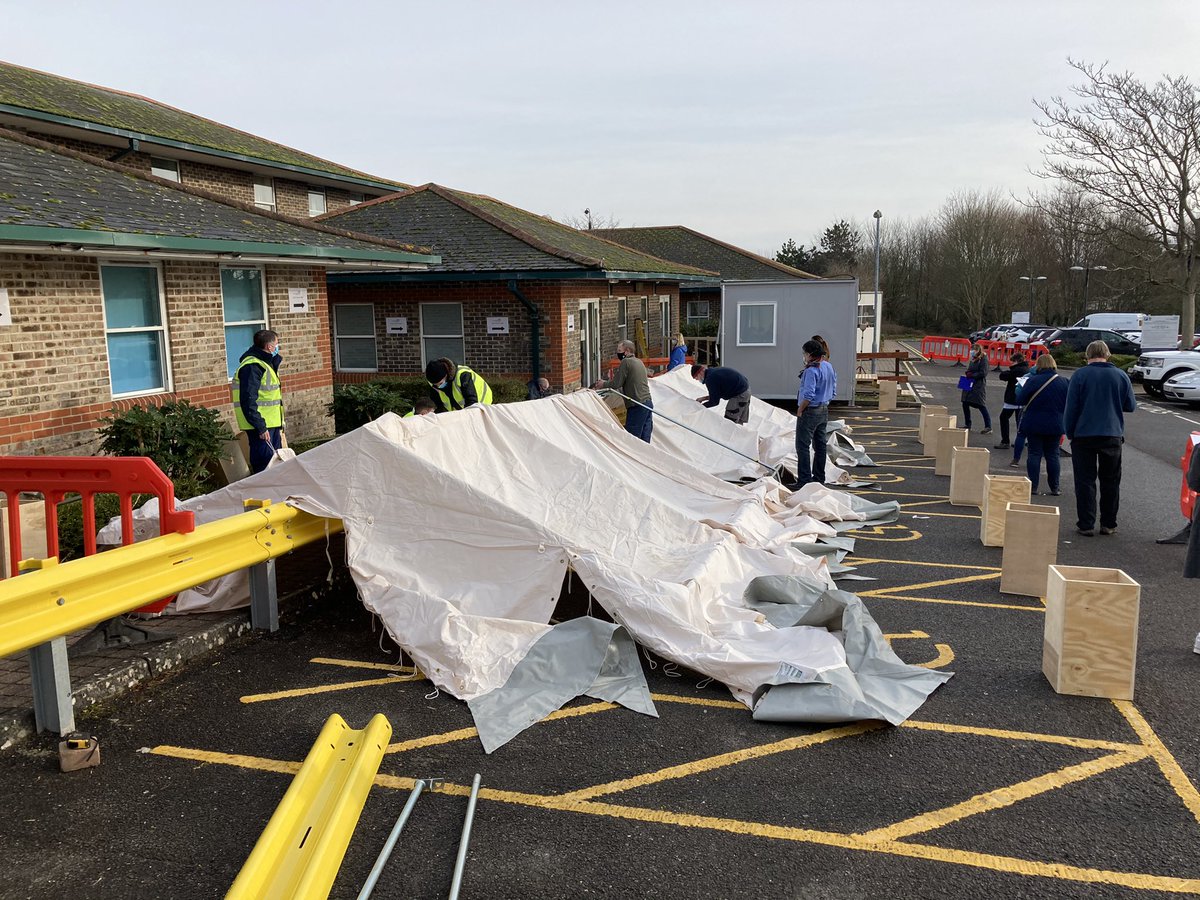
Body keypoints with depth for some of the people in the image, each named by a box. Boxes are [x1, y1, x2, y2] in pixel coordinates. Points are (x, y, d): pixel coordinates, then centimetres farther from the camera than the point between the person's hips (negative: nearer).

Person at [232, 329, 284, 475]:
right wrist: (260, 427, -24)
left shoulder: (266, 363, 16)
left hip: (271, 424, 10)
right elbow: (248, 401, -22)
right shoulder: (252, 367, -17)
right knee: (264, 464, -9)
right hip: (261, 426, -10)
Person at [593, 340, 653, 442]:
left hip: (637, 406, -9)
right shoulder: (639, 362, 17)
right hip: (648, 402, 9)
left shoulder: (626, 362, -9)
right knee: (645, 440, 10)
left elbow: (616, 384, -11)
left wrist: (603, 384, 6)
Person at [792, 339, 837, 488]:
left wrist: (800, 410, -14)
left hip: (810, 411, -9)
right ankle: (819, 478, 22)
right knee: (820, 445, 15)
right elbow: (833, 390, 14)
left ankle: (804, 481, -8)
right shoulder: (829, 366, 8)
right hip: (824, 410, 9)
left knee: (803, 446, -5)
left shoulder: (811, 370, -20)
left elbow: (808, 395, -26)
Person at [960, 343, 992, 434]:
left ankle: (988, 427, -3)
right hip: (969, 385, 9)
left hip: (978, 386, -9)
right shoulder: (973, 359, 12)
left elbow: (983, 373, -16)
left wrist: (970, 375, -16)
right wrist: (966, 374, 0)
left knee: (982, 406, -7)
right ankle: (967, 425, 23)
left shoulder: (983, 359, -11)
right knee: (965, 404, 11)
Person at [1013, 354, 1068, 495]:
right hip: (1056, 425, 2)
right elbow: (1068, 404, 4)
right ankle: (1054, 488, 11)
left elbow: (1020, 400, -9)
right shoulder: (1063, 382, -1)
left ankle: (1033, 486, 3)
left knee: (1034, 454, 4)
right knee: (1052, 455, 9)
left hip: (1034, 424, -2)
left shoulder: (1033, 381, -11)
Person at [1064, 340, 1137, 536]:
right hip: (1112, 436, 2)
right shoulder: (1121, 376, 2)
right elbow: (1131, 406, 10)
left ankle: (1086, 525, 1)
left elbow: (1071, 408, -7)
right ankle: (1108, 524, 16)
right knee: (1110, 481, 12)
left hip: (1084, 435, -2)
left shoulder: (1080, 375, -6)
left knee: (1085, 481, 2)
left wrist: (1069, 432, 3)